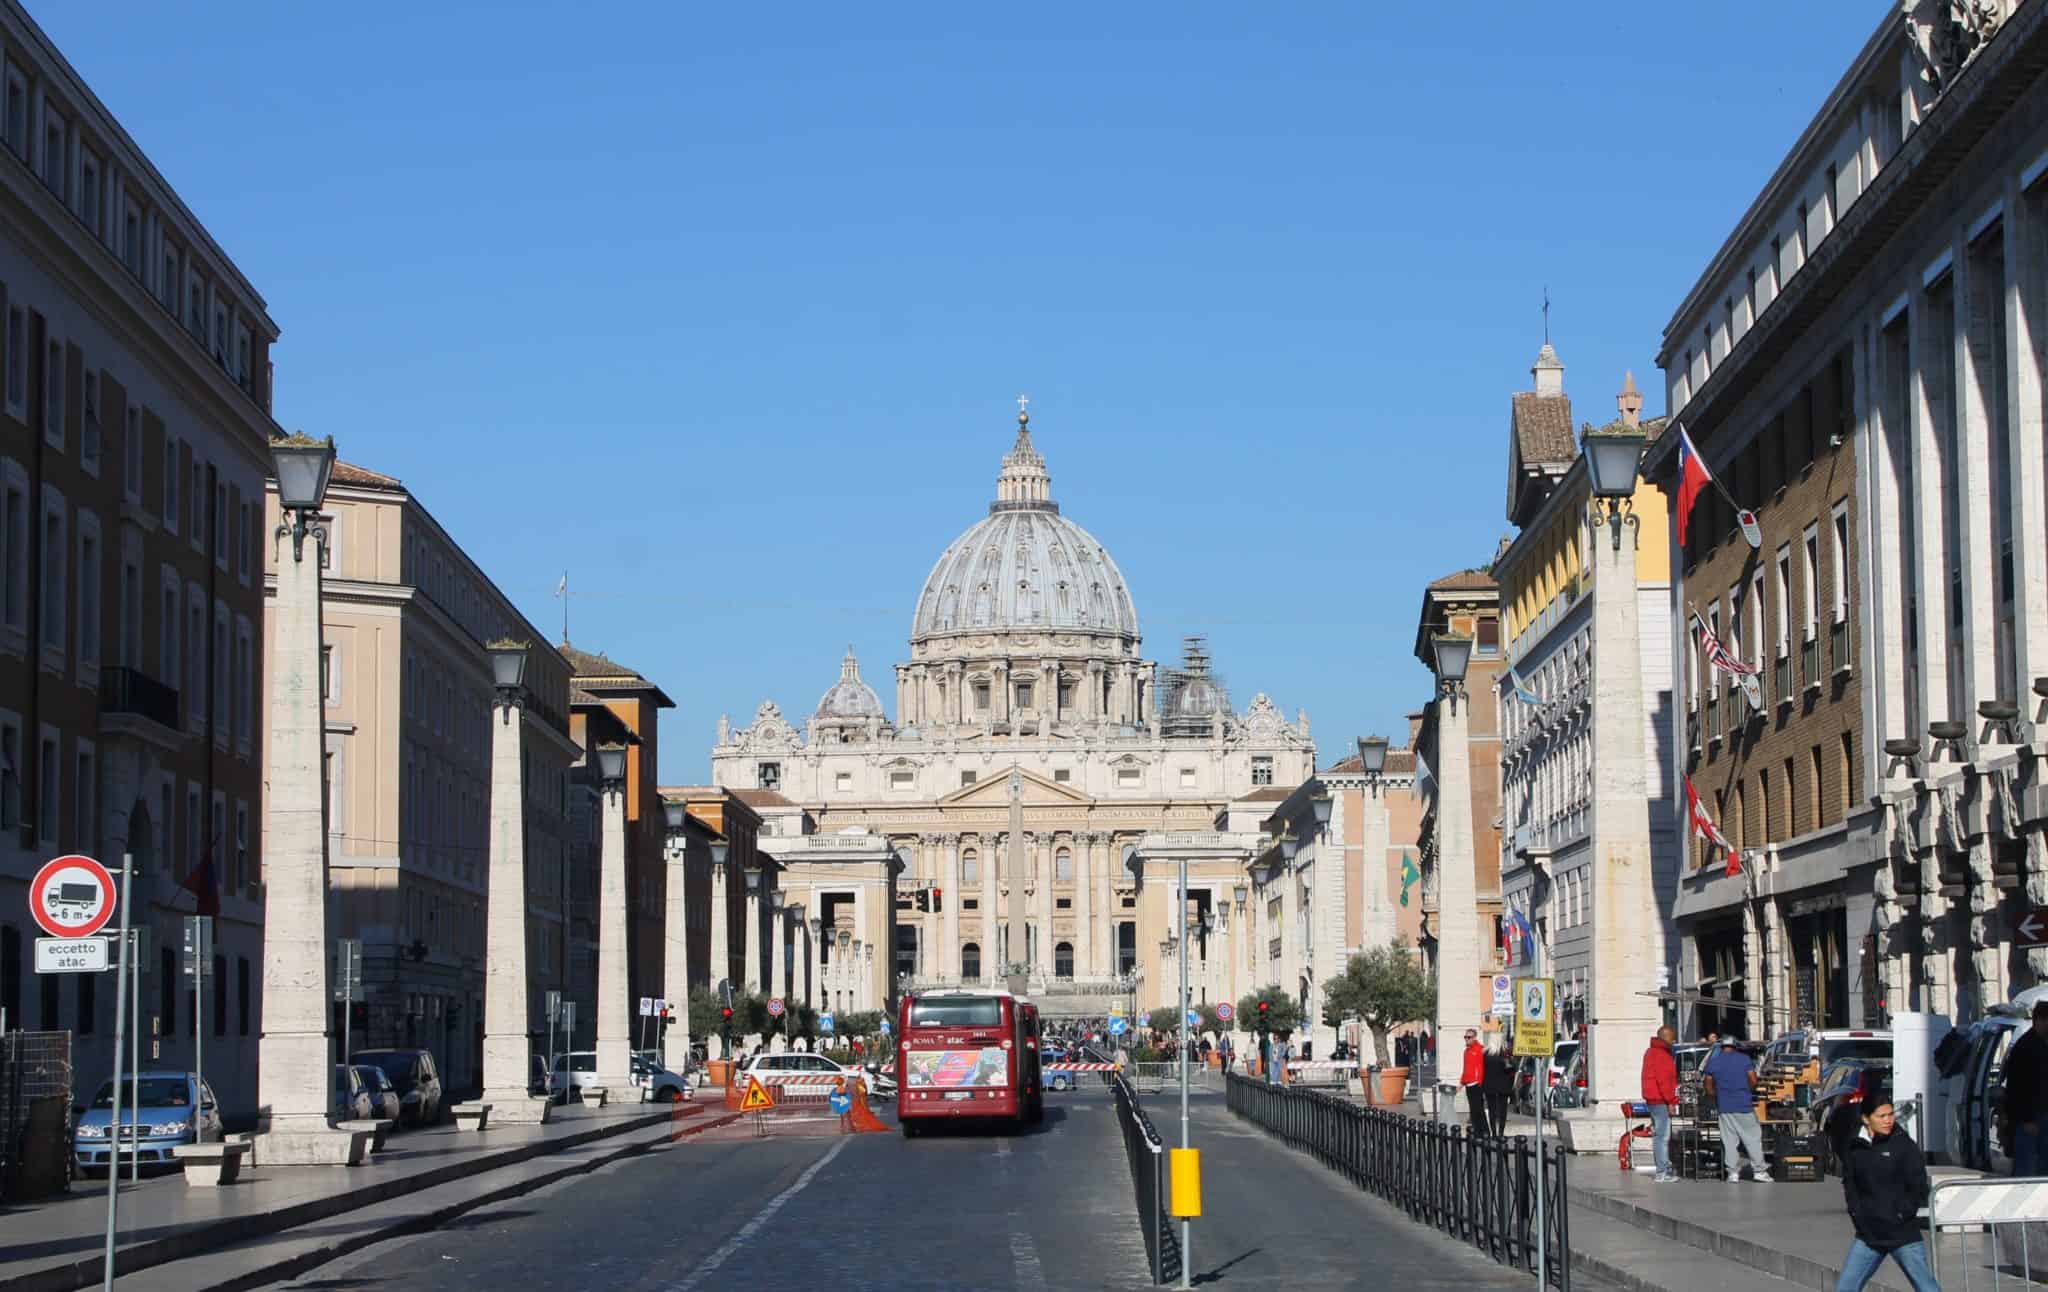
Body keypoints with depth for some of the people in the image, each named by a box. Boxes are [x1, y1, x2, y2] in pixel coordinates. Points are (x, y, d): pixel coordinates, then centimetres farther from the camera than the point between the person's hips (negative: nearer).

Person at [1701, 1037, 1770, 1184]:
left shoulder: (1713, 1062, 5)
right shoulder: (1744, 1059, -1)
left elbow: (1708, 1086, 5)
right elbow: (1753, 1080, -5)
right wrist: (1748, 1092, 13)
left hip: (1724, 1107, 2)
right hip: (1744, 1105, -2)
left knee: (1729, 1141, 5)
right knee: (1753, 1138, 4)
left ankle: (1733, 1173, 2)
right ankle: (1759, 1171, 4)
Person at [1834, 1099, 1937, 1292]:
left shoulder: (1904, 1146, -6)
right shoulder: (1855, 1149, 4)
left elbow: (1919, 1188, -4)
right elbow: (1849, 1184, 17)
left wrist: (1900, 1215, -8)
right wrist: (1857, 1213, 4)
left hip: (1903, 1234, -4)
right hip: (1868, 1235, 4)